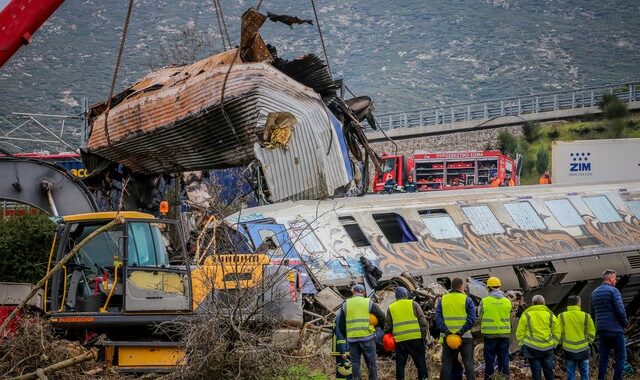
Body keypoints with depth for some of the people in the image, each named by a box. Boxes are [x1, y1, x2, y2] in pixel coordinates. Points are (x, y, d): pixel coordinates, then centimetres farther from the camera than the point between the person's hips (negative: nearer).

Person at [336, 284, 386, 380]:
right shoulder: (369, 303, 2)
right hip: (367, 336, -2)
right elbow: (382, 317, 1)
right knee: (371, 363, 4)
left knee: (355, 363, 6)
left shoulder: (346, 304, 9)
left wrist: (346, 336, 22)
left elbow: (341, 324, 11)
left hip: (352, 338, 2)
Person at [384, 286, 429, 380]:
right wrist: (424, 336, 3)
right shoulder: (413, 304, 4)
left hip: (399, 340, 2)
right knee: (420, 362, 5)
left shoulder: (391, 308, 11)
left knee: (400, 364, 10)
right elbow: (423, 321, -1)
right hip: (415, 338, -2)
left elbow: (387, 327, 11)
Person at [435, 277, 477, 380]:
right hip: (465, 337, -2)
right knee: (468, 363, 2)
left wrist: (445, 331, -8)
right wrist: (462, 331, -14)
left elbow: (438, 318, -3)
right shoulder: (467, 300, -2)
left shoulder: (442, 300, 7)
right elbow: (472, 318, -12)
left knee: (446, 364, 7)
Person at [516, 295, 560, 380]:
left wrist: (521, 344, 9)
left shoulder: (526, 315, -3)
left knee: (536, 372, 5)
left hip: (532, 348, -2)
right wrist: (554, 344, 18)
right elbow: (556, 332, 7)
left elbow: (520, 332, -3)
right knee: (549, 371, 12)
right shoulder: (550, 315, 4)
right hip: (548, 348, 2)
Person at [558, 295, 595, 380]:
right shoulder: (586, 316, -3)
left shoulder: (561, 316, -3)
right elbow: (591, 333, 1)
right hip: (583, 349, 0)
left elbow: (558, 333, -2)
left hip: (568, 350, 0)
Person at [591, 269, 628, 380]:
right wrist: (625, 322, -2)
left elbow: (592, 313, 17)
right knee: (621, 356, -1)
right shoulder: (613, 291, -10)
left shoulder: (594, 293, 13)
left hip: (601, 330, 7)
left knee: (603, 357, 10)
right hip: (615, 329, -7)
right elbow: (620, 310, -17)